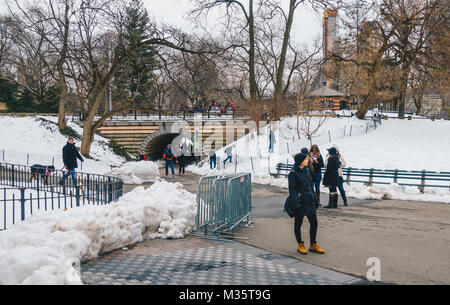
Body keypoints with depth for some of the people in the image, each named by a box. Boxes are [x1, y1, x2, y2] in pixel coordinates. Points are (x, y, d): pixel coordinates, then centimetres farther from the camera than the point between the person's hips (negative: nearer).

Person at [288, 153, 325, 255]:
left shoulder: (306, 170, 9)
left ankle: (313, 245, 21)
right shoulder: (293, 173, -13)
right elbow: (292, 190, -15)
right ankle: (300, 245, 22)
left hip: (309, 201, 7)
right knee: (298, 223, 7)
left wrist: (314, 197, 17)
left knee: (314, 223, 8)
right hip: (300, 202, -7)